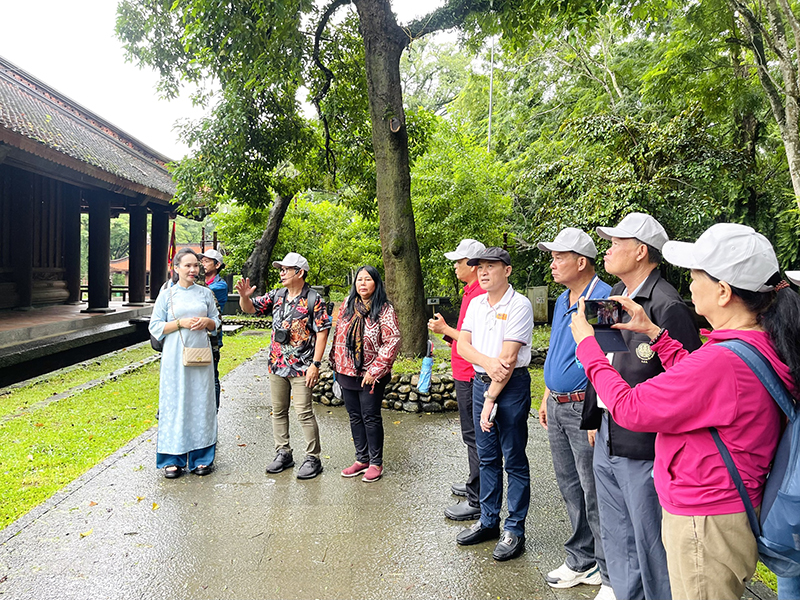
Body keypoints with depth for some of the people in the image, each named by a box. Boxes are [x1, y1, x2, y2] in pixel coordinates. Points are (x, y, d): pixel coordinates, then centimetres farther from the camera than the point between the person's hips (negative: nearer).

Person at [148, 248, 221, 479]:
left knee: (201, 403, 4)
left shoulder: (205, 293, 9)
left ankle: (201, 457, 14)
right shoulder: (166, 295, 2)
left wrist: (206, 322, -7)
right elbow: (155, 327, 0)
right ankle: (173, 459, 10)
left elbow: (216, 321, 15)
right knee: (175, 404, 0)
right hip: (175, 358, -2)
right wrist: (181, 323, -13)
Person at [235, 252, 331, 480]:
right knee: (278, 411, 13)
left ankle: (313, 458, 9)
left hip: (301, 368, -6)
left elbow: (322, 333, -10)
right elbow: (250, 308, 11)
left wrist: (315, 364, -16)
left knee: (304, 413, -4)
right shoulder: (276, 295, 8)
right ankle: (283, 453, 26)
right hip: (276, 365, 6)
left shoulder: (314, 299, -8)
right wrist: (244, 296, -13)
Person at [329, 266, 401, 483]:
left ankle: (376, 463, 15)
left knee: (371, 417, 1)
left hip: (370, 375, -5)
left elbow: (392, 341, -15)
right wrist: (336, 363, 11)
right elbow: (338, 334, 14)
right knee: (355, 416, 13)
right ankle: (362, 459, 26)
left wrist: (375, 371, -16)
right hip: (347, 372, 6)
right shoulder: (347, 305, 6)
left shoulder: (384, 309, -11)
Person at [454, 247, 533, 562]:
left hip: (511, 385, -7)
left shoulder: (519, 305, -12)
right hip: (480, 381, 7)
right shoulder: (476, 303, 10)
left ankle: (514, 530, 14)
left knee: (514, 461, 3)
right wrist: (487, 362, -18)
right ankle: (488, 522, 28)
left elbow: (508, 358, -17)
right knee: (487, 457, 15)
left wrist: (491, 399, -16)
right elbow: (463, 344, 2)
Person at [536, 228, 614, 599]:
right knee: (569, 487, 18)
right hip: (558, 407, 9)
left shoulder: (604, 299, -16)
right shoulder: (561, 301, 13)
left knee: (595, 494, 0)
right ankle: (581, 561, 33)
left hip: (585, 407, -9)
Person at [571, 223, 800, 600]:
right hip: (736, 509, 10)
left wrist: (587, 345, -10)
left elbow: (629, 409, -22)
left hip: (706, 524, -9)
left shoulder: (722, 361, -30)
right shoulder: (764, 345, 0)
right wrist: (653, 333, 15)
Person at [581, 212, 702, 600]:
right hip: (607, 439, 9)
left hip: (643, 447, -9)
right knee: (615, 539, 21)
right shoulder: (614, 297, 10)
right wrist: (593, 419, 19)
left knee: (650, 543, 6)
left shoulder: (667, 307, -18)